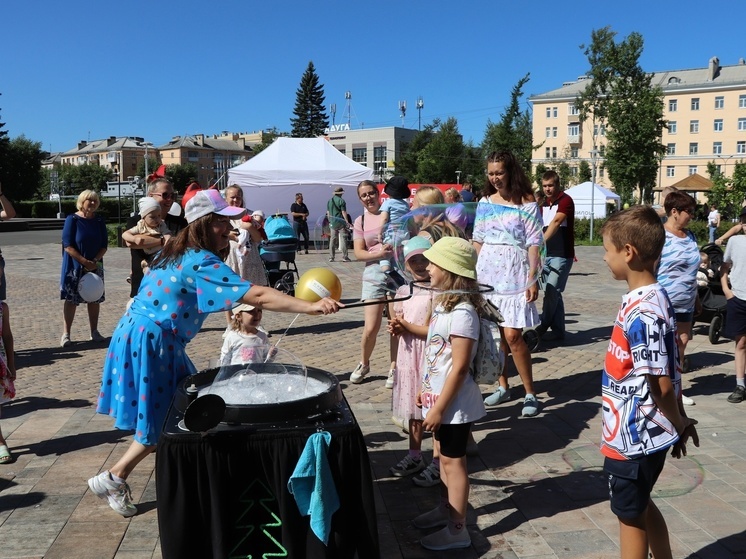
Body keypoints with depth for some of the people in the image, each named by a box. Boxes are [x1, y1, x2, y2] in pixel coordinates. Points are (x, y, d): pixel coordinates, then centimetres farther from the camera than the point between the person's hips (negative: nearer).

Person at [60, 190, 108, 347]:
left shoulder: (99, 222, 4)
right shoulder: (72, 220, -7)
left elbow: (104, 245, 2)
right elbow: (68, 246, -13)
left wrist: (95, 260, -14)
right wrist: (85, 262, -18)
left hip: (95, 266, 4)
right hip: (74, 266, -4)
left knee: (94, 299, 8)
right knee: (71, 300, -1)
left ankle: (94, 332, 19)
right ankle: (66, 334, 6)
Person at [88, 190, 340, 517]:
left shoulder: (180, 254, 8)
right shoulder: (201, 263, -22)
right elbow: (256, 295, -31)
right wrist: (310, 306, -36)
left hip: (140, 335, 10)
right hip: (151, 343, -10)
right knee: (162, 422, 4)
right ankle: (112, 479, 16)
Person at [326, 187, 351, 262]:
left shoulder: (329, 201, 10)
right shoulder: (341, 201, -8)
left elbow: (328, 212, 14)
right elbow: (343, 212, -12)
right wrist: (347, 222, -13)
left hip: (332, 223, 5)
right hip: (340, 222, -5)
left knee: (332, 240, 8)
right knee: (343, 239, -3)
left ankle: (331, 257, 8)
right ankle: (344, 257, -5)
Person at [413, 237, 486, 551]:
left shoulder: (462, 312, -24)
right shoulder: (443, 303, 5)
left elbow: (459, 367, -24)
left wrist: (439, 408, -21)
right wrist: (427, 390, 17)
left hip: (454, 403, -9)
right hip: (440, 397, 9)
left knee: (453, 461, 3)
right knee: (444, 456, 21)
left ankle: (457, 530, 17)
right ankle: (446, 508, 39)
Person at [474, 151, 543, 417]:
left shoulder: (526, 203, -4)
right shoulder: (484, 203, 10)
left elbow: (533, 243, -6)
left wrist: (532, 279, -12)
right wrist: (473, 272, 10)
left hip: (514, 272, -5)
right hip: (487, 271, 5)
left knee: (512, 335, -9)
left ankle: (530, 394, 5)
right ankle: (503, 387, 22)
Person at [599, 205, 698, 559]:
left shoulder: (643, 311, -27)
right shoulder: (648, 299, 2)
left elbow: (661, 384, -24)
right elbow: (670, 369, 9)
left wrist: (679, 424, -7)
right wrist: (680, 420, 15)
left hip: (633, 437, -9)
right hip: (637, 433, 9)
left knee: (630, 513, 11)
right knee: (640, 506, 25)